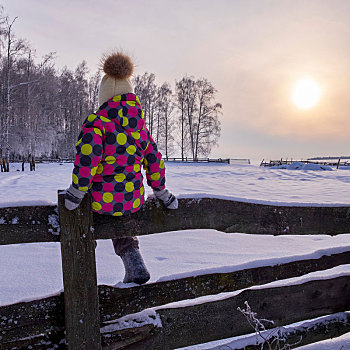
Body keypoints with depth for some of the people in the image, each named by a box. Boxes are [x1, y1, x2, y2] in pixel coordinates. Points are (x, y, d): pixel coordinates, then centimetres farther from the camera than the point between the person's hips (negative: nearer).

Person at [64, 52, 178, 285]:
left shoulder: (96, 121, -12)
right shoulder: (140, 126, 6)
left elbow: (88, 156, -25)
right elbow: (154, 160, 10)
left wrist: (76, 191, -17)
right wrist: (161, 192, 20)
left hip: (103, 201, -5)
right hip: (134, 200, 5)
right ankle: (135, 268, 20)